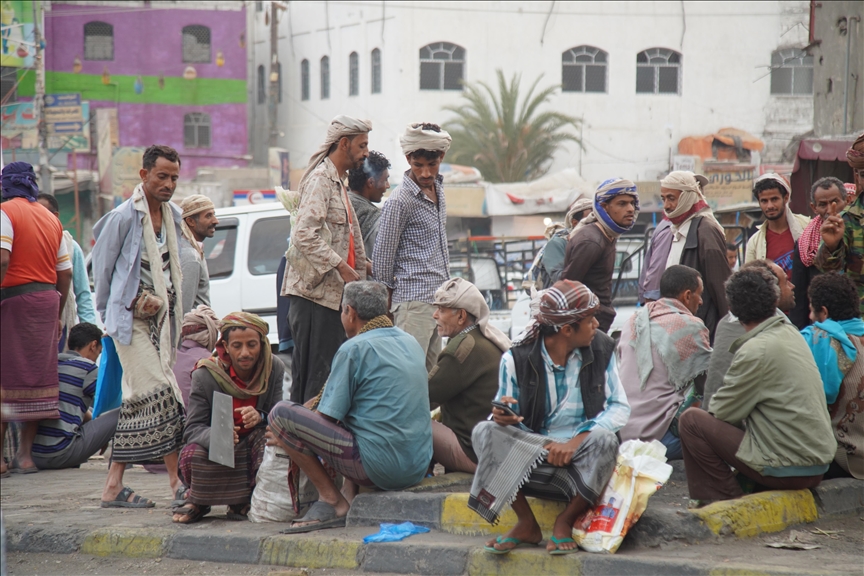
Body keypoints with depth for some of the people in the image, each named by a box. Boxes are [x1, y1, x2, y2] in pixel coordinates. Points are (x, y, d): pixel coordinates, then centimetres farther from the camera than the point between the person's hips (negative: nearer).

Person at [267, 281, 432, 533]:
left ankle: (332, 501, -1)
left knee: (281, 413, -5)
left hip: (379, 466, -8)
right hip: (419, 467, 8)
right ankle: (352, 499, 16)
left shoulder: (355, 349, -9)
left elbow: (327, 417, -8)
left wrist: (288, 434, 12)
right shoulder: (411, 343, 15)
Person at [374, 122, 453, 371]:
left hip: (438, 297, 8)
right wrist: (386, 301, -3)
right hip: (414, 300, -8)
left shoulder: (438, 186, 11)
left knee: (430, 370, 8)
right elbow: (383, 257, -9)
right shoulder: (400, 201, -14)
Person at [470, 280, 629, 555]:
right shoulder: (517, 358, -6)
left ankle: (565, 522, -13)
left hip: (580, 451, 0)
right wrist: (503, 416, -26)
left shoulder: (601, 349, -3)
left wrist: (575, 441, -21)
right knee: (485, 433, -25)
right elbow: (508, 417, 2)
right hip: (530, 452, 0)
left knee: (603, 439, -34)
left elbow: (620, 407, -6)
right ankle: (526, 524, -15)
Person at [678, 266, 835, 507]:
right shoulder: (791, 334, 9)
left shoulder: (756, 351, -18)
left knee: (691, 421, -5)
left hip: (786, 469, -9)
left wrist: (710, 408, 11)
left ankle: (725, 501, 3)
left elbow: (723, 412, -9)